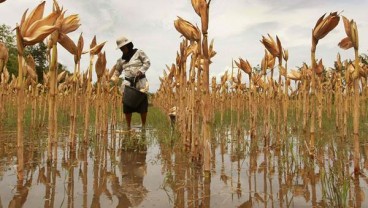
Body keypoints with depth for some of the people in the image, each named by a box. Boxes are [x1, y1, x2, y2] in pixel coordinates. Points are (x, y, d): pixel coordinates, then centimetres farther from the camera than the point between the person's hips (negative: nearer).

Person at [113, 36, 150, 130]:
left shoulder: (138, 52, 3)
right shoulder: (121, 59, 15)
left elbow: (147, 62, -1)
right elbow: (117, 71, 22)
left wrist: (141, 70, -15)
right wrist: (112, 80, 8)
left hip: (140, 82, -4)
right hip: (128, 83, 4)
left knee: (142, 104, -4)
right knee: (127, 105, 0)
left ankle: (143, 126, 8)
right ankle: (128, 127, 11)